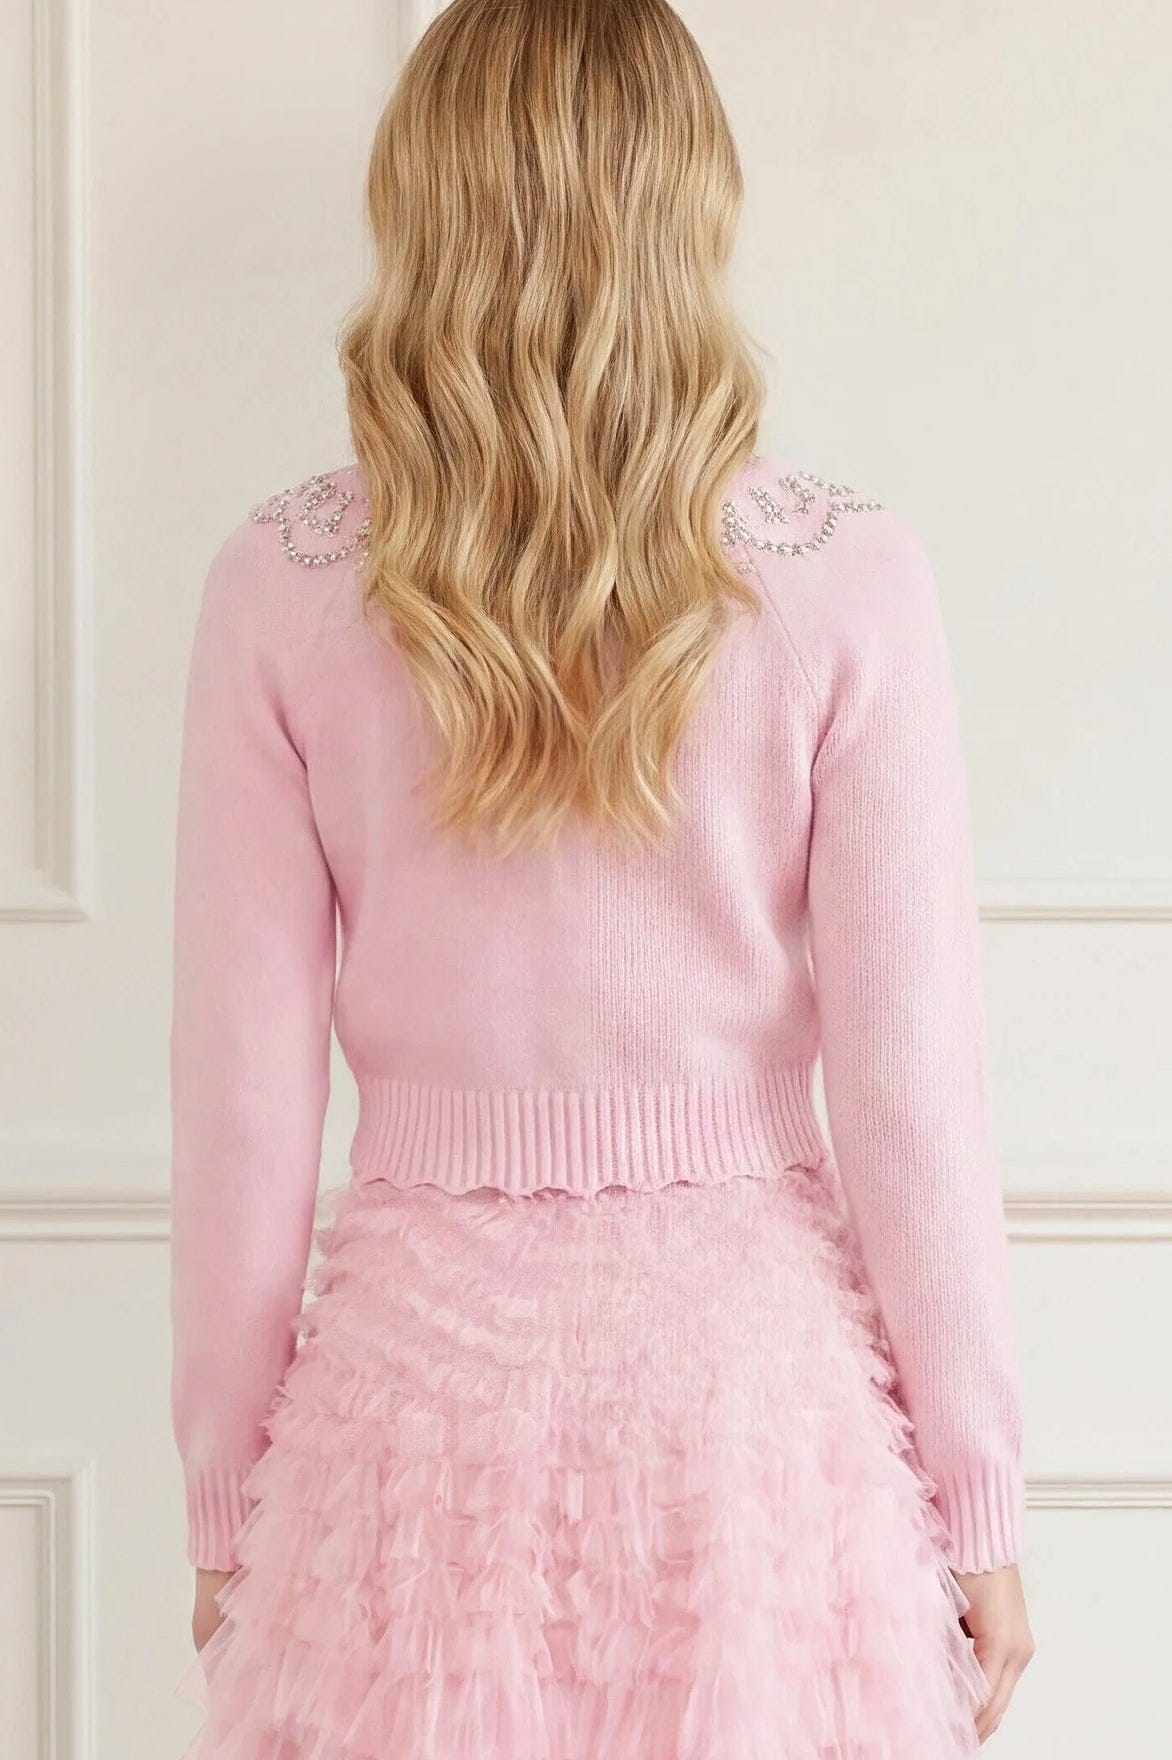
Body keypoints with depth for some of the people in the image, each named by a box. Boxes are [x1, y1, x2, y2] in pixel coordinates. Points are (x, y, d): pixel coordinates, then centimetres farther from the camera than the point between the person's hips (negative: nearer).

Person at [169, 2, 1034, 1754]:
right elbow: (911, 1081, -8)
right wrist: (978, 1501, 3)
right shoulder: (846, 580, -9)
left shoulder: (280, 588, -5)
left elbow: (245, 1089, -3)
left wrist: (228, 1483, 8)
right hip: (754, 1343, 0)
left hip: (427, 1351, 1)